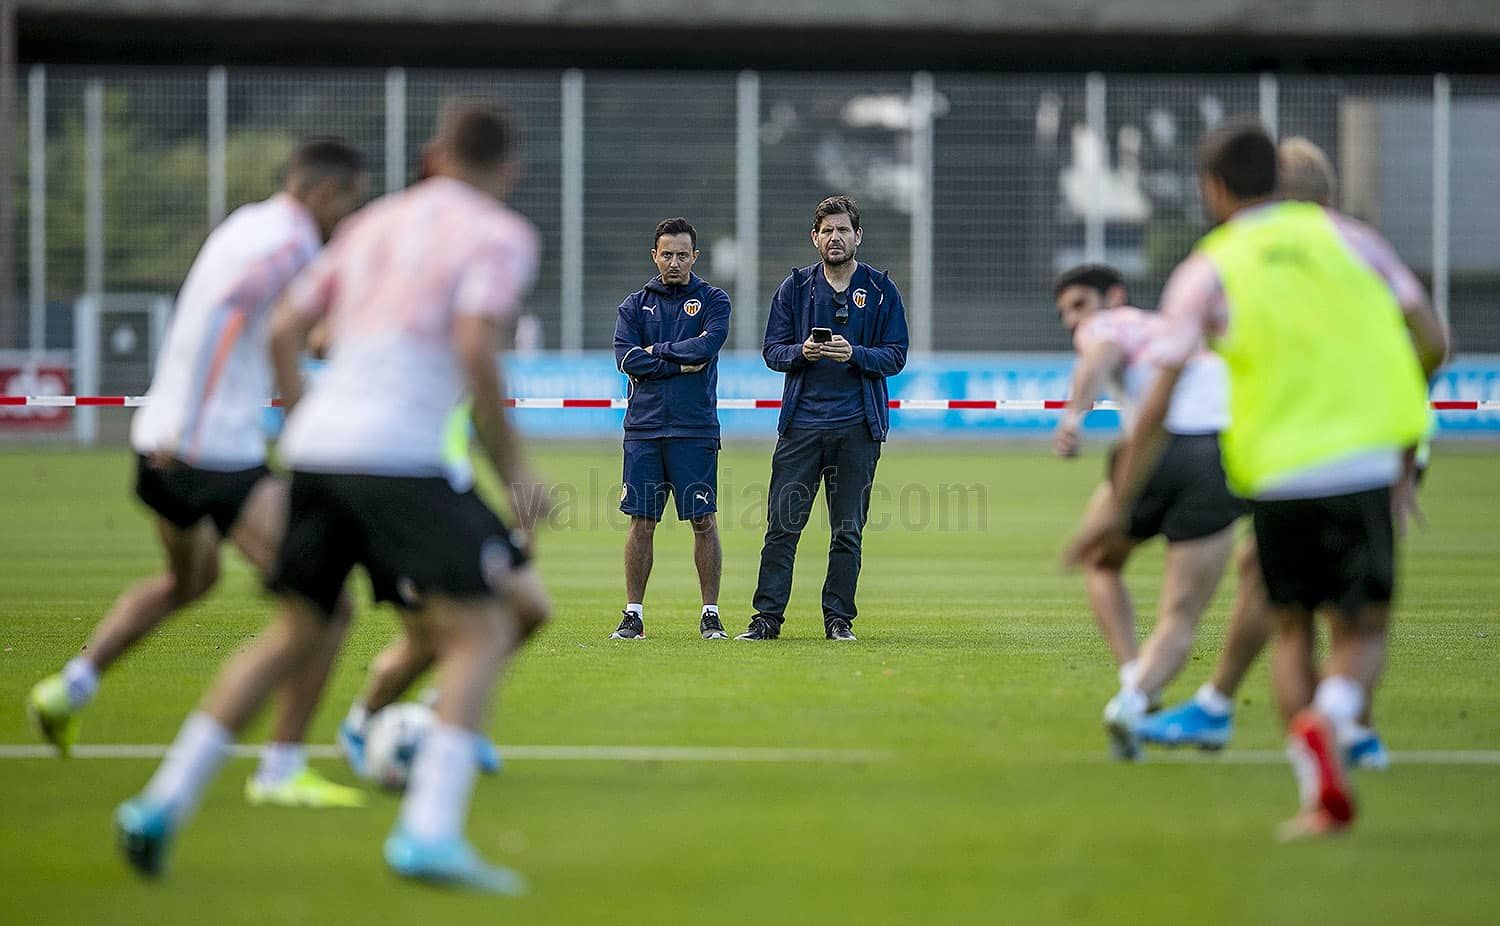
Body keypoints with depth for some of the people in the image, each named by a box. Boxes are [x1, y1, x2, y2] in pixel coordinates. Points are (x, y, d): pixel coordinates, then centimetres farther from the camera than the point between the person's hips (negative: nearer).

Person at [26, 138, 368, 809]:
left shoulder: (246, 224, 15)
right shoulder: (289, 244, -13)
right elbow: (217, 312, -26)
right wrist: (185, 427, -25)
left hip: (161, 445, 10)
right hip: (222, 454, -10)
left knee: (188, 579, 36)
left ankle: (69, 688, 30)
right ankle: (281, 771, -7)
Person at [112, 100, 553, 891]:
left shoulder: (375, 223, 22)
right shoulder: (500, 236, 3)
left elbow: (285, 329, 19)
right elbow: (474, 349, -12)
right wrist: (512, 470, -5)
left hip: (317, 442, 7)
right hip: (400, 455, -7)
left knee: (294, 632, 18)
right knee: (480, 631, -1)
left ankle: (162, 803, 12)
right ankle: (428, 832, -17)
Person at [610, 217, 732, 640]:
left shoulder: (713, 300, 7)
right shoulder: (635, 305, 12)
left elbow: (707, 344, -12)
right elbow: (626, 358, -3)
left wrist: (656, 351, -5)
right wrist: (680, 364, -8)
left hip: (695, 429, -2)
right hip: (643, 427, 2)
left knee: (703, 521, -1)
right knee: (641, 522, 2)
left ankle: (710, 615, 5)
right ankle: (633, 614, 7)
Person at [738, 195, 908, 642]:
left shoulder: (881, 289, 5)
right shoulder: (795, 287, 8)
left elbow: (896, 355, 1)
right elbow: (772, 350, 7)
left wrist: (855, 354, -17)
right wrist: (801, 352, -14)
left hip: (858, 426, -1)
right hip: (801, 422, 1)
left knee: (848, 530, 4)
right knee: (782, 525, -3)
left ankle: (839, 617, 11)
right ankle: (767, 616, 0)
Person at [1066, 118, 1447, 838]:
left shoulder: (1206, 272, 4)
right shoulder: (1347, 238, 8)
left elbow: (1157, 406, -1)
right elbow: (1431, 341, 7)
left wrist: (1117, 508, 5)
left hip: (1277, 474, 0)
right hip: (1366, 468, 0)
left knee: (1292, 632, 16)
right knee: (1362, 636, 9)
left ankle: (1319, 792, -2)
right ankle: (1329, 719, -26)